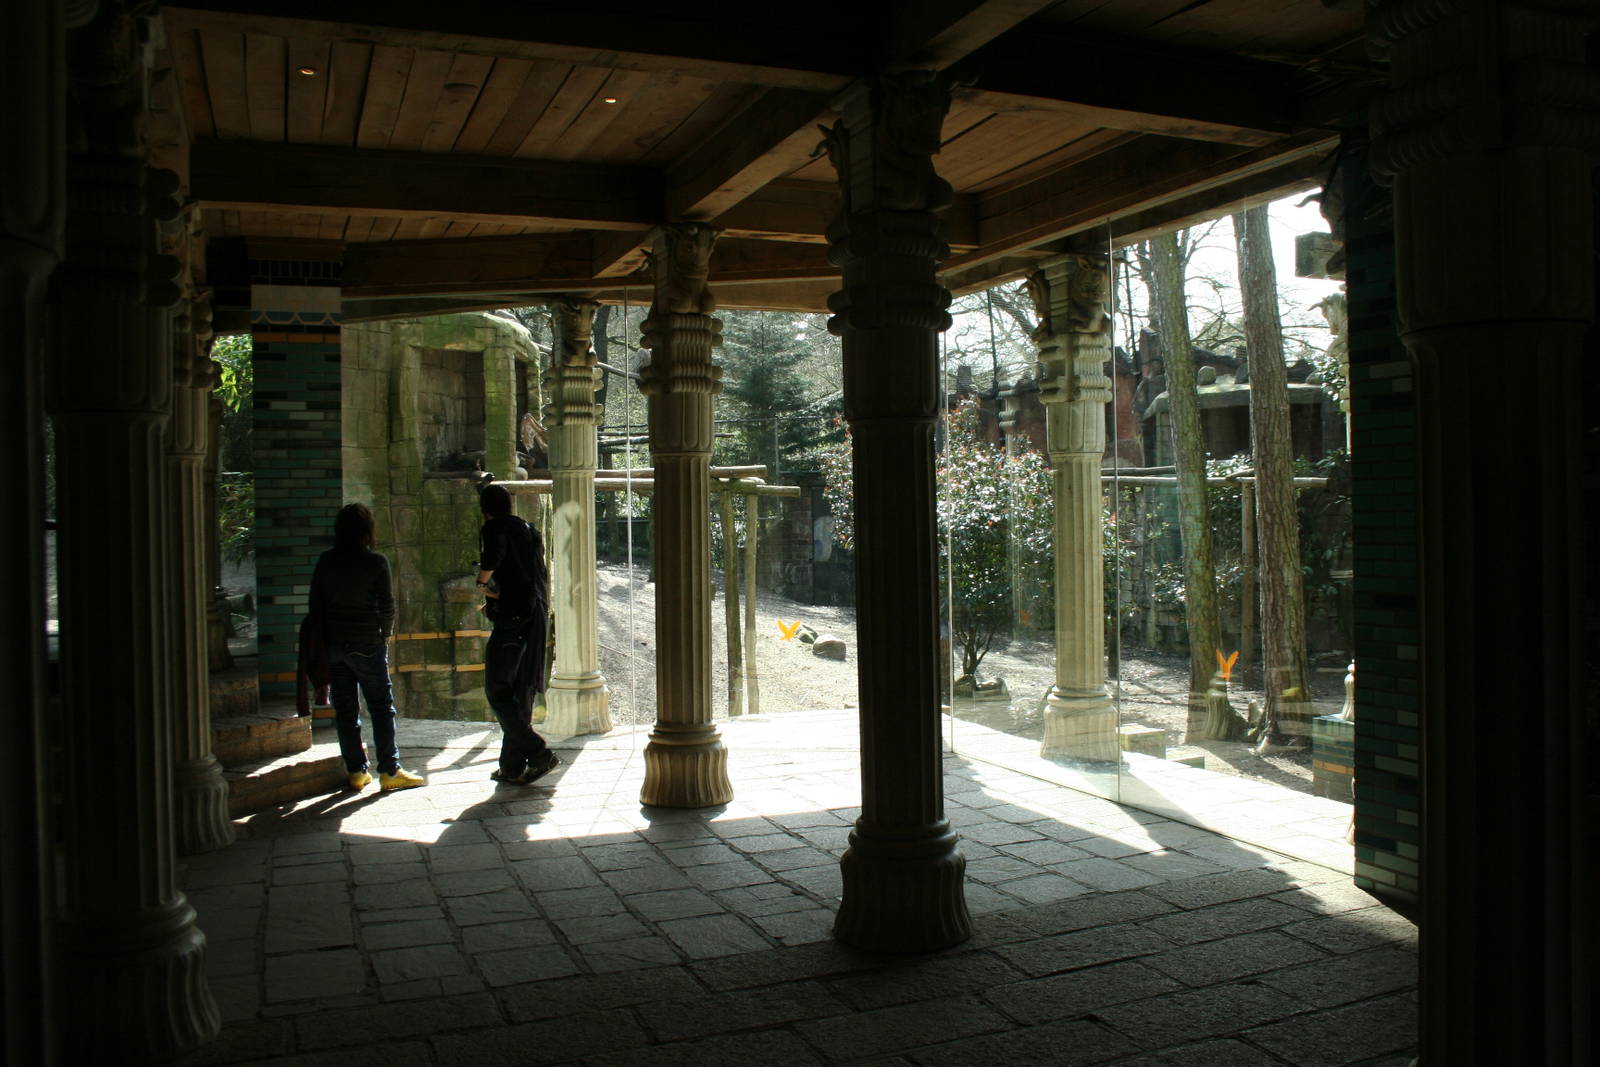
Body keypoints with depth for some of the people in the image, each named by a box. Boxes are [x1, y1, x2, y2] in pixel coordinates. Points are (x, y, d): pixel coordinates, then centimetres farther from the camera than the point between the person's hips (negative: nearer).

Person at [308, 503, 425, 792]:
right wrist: (384, 634, 10)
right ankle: (389, 771, 4)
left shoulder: (326, 561, 2)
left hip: (333, 644, 4)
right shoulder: (376, 561, -9)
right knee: (381, 706, 4)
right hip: (367, 644, -4)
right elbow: (387, 605, -6)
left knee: (345, 709, 9)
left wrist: (325, 636, 13)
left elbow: (316, 603, 5)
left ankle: (356, 771, 13)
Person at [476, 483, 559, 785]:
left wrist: (483, 582, -9)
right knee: (521, 691, 12)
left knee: (497, 690, -3)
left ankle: (539, 754, -10)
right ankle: (513, 765, 16)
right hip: (536, 616, 8)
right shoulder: (530, 531, 18)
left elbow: (493, 556, -29)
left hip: (513, 618, -8)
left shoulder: (495, 527, -6)